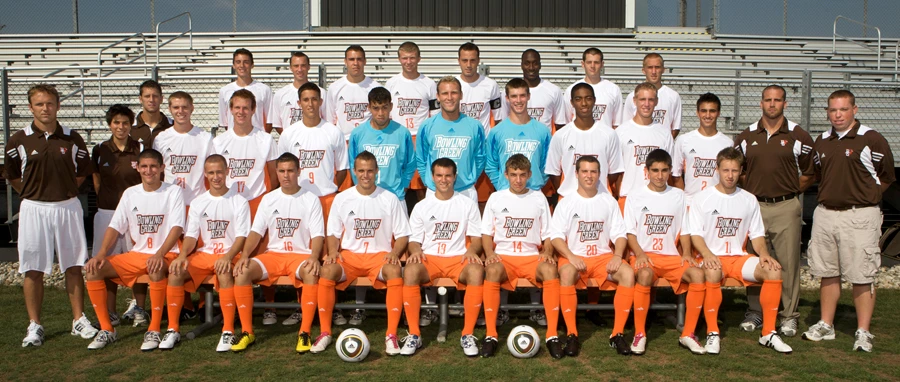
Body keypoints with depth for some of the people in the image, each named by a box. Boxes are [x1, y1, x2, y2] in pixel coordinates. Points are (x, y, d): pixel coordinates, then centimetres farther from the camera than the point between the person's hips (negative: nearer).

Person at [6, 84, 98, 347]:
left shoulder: (71, 138, 2)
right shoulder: (19, 140, -2)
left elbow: (83, 170, 13)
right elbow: (11, 175, 8)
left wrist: (65, 191, 7)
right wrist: (34, 193, 5)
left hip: (68, 207, 1)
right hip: (34, 209, -1)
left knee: (74, 266, 6)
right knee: (33, 269, 3)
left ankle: (79, 320, 16)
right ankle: (34, 325, 14)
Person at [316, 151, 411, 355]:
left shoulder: (390, 199, 2)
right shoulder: (342, 199, 6)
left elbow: (402, 235, 5)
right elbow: (333, 233, 11)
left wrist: (394, 253, -14)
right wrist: (333, 252, -9)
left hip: (380, 254, -1)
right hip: (349, 255, 1)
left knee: (395, 272, -35)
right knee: (327, 271, -30)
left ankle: (391, 335, -26)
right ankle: (325, 332, -14)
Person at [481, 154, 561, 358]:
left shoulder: (539, 199, 10)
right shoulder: (496, 198, 9)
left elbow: (548, 235, 12)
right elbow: (486, 233, 10)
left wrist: (547, 253, -8)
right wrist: (490, 254, -8)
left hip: (532, 257, 1)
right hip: (503, 257, 0)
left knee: (550, 270, -34)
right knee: (493, 270, -36)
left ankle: (552, 335, -28)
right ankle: (490, 335, -30)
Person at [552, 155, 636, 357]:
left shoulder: (609, 201, 11)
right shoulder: (566, 203, 3)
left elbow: (619, 233, 7)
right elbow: (556, 235, -5)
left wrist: (618, 255, -12)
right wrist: (571, 257, -21)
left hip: (604, 256, 2)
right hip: (574, 257, -2)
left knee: (628, 273, -28)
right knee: (566, 273, -37)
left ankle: (618, 333, -21)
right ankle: (571, 334, -28)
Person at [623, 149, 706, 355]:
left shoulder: (679, 196, 12)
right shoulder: (636, 195, 4)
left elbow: (684, 230, 12)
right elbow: (630, 232, 1)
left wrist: (686, 253, -5)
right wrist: (640, 254, -15)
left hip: (671, 256, 3)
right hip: (644, 255, -3)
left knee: (698, 274, -26)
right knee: (645, 274, -37)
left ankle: (688, 334, -13)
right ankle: (639, 334, -22)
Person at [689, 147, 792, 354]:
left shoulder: (749, 200, 12)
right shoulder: (702, 198, 2)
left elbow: (757, 234, 13)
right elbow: (695, 234, -4)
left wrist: (764, 253, -8)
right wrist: (707, 254, -22)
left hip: (739, 258, 4)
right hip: (712, 258, -3)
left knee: (773, 270, -23)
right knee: (713, 272, -38)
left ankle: (768, 333, -11)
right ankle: (712, 333, -25)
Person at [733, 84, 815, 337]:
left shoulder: (799, 136, 1)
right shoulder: (746, 136, 7)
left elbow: (809, 174, 8)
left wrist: (787, 192, 4)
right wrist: (752, 192, 8)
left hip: (786, 207, -2)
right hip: (754, 205, 2)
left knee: (788, 262, 0)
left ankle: (789, 316, 11)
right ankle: (754, 312, 18)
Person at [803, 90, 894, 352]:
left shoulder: (872, 140, -7)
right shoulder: (821, 142, 10)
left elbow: (887, 178, 2)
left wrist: (862, 195, 5)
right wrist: (831, 194, 11)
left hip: (860, 216, -5)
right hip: (825, 214, 5)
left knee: (862, 276, -2)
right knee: (827, 273, 12)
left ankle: (863, 332, 8)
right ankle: (825, 325, 22)